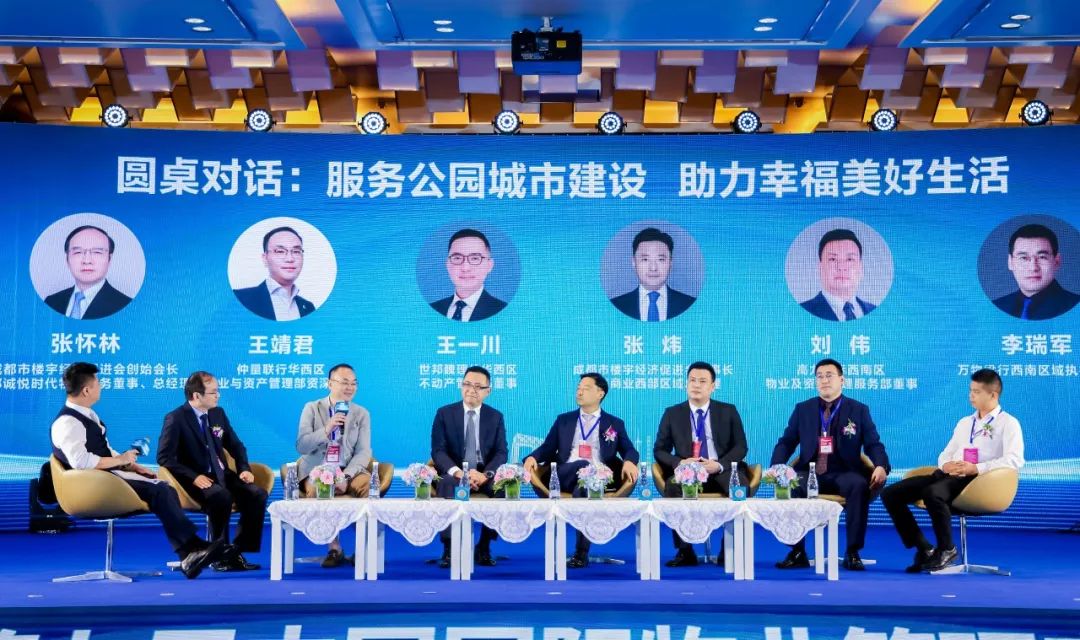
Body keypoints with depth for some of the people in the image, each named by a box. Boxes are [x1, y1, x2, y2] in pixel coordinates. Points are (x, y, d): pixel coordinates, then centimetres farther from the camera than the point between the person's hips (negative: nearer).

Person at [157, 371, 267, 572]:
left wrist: (244, 469, 1)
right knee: (222, 497, -36)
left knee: (257, 494, -19)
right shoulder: (175, 419, -8)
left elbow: (236, 446, 20)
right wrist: (194, 477, -24)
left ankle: (238, 551, -11)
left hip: (222, 475, 6)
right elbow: (164, 457, -14)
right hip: (195, 480, -6)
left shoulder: (218, 413, 12)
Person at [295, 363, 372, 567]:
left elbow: (363, 452, -1)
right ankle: (334, 548, -23)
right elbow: (301, 447, -4)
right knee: (316, 490, -36)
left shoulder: (362, 414, 8)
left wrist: (346, 476, -19)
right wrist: (326, 429, -21)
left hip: (349, 471, 1)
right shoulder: (312, 408, 4)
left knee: (369, 485, -32)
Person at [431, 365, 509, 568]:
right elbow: (438, 451, -5)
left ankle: (483, 548, -16)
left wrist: (485, 474, -21)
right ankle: (449, 549, -30)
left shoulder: (495, 416, 9)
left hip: (484, 475, 2)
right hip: (454, 474, -1)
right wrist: (458, 472, -24)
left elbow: (501, 453, 0)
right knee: (448, 484, -37)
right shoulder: (444, 413, 4)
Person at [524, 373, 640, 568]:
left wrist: (629, 462, -18)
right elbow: (547, 448, 17)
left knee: (583, 487, -37)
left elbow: (629, 451, 8)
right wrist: (532, 457, -6)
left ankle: (581, 552, -36)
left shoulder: (615, 424, 20)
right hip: (566, 476, 1)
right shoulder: (564, 420, 25)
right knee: (583, 466, -36)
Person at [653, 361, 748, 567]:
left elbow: (740, 447, 6)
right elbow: (659, 450, 9)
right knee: (672, 487, -35)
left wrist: (719, 464, -14)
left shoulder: (728, 411, 11)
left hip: (722, 473, 0)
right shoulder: (672, 413, 11)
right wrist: (680, 463, -13)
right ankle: (685, 551, -22)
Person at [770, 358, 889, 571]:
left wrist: (881, 466, -19)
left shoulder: (859, 410, 9)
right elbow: (786, 442, 11)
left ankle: (852, 553, -25)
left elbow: (873, 444, 4)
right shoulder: (802, 409, 14)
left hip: (844, 474, -1)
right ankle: (797, 552, -19)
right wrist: (776, 467, -10)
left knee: (859, 486, -36)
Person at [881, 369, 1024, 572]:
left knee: (932, 493, -39)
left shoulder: (1008, 423, 6)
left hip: (979, 480, -7)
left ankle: (946, 549, -16)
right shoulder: (964, 422, 28)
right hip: (949, 476, 7)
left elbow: (1015, 460, -9)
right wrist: (946, 465, -1)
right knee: (890, 494, -11)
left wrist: (976, 468, -17)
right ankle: (924, 549, -4)